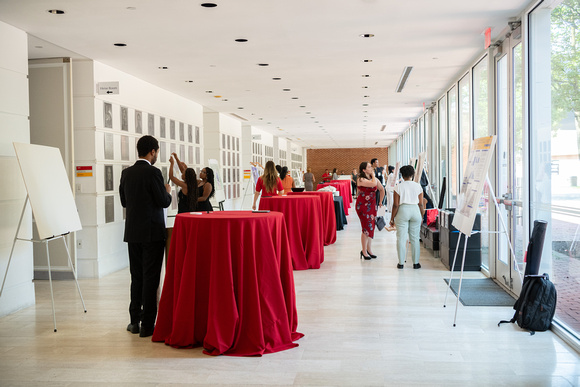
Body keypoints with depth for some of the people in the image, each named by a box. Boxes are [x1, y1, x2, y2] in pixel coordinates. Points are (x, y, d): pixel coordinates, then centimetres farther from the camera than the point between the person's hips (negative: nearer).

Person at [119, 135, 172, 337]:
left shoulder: (126, 173, 6)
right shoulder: (153, 172, -14)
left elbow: (124, 201, 12)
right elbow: (164, 202, -13)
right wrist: (167, 191, 8)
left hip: (133, 233, 6)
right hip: (152, 232, -6)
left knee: (137, 277, 15)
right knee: (150, 278, 0)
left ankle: (135, 321, 21)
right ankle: (147, 325, 4)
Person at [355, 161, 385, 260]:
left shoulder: (374, 178, 7)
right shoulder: (361, 179, -14)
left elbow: (382, 190, 20)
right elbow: (373, 184, -29)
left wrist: (380, 201, 22)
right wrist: (373, 175, -12)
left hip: (372, 205, 7)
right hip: (362, 205, -6)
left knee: (371, 227, 8)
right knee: (367, 228, -6)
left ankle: (369, 250, 19)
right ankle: (364, 251, 5)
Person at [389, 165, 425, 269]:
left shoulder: (399, 187, -3)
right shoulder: (418, 186, 3)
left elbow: (396, 205, -4)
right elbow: (421, 204, 3)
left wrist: (392, 219, 4)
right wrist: (422, 216, 15)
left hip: (402, 211, -2)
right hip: (415, 210, 2)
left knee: (401, 238, 3)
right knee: (415, 238, 8)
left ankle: (401, 263, 6)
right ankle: (416, 263, 12)